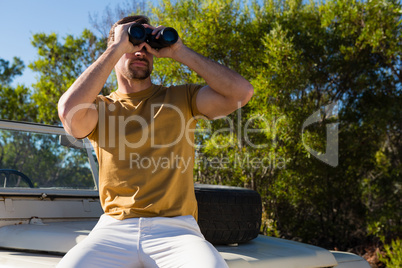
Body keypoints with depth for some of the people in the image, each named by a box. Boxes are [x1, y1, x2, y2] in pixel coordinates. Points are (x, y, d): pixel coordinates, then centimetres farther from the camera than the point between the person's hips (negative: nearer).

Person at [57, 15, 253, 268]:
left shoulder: (181, 98, 12)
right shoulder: (101, 107, 11)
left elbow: (241, 92, -3)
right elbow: (69, 111, -14)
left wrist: (179, 51, 0)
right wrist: (118, 47, -6)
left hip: (175, 228, 0)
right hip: (115, 229, 1)